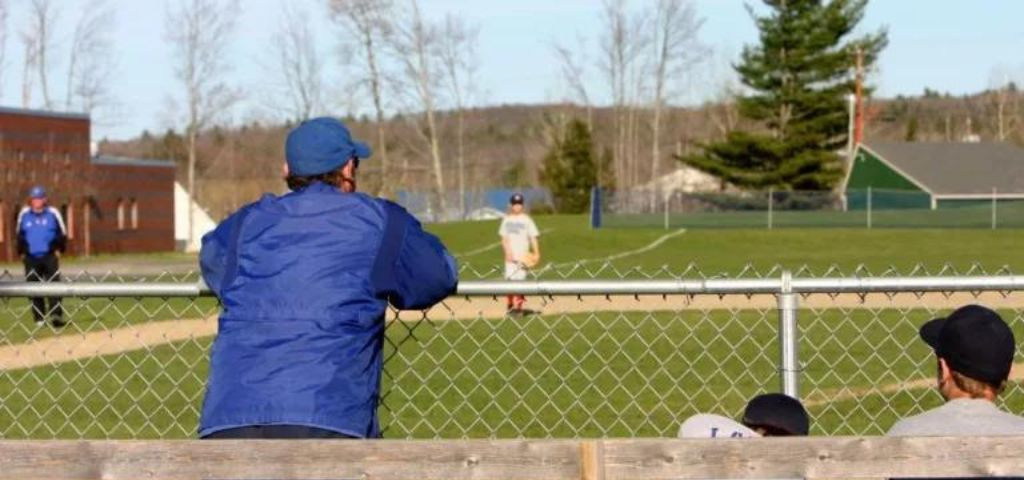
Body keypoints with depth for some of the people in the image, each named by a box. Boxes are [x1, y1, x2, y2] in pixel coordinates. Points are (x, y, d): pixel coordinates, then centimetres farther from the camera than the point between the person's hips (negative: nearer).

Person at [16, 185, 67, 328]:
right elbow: (19, 235, 16)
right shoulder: (24, 214, 7)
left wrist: (58, 249, -1)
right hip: (31, 258, 2)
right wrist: (22, 252, 10)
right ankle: (39, 318, 12)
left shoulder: (53, 213, 1)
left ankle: (56, 316, -14)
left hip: (50, 256, -2)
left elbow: (62, 233, 8)